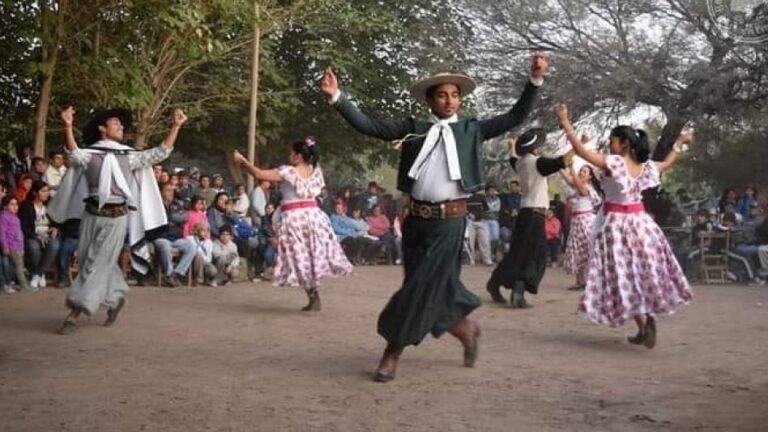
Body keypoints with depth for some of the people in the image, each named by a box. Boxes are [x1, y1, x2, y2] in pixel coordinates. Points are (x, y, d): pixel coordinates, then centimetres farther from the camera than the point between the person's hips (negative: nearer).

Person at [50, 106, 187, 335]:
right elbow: (75, 155, -20)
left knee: (96, 264, -3)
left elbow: (160, 153, 3)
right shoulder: (90, 153, 2)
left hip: (117, 216, -1)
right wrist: (68, 127, -36)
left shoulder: (129, 156, 8)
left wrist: (176, 126, -4)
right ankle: (116, 297, 32)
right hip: (92, 214, 1)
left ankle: (75, 313, 0)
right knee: (86, 262, 10)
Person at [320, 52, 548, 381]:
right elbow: (369, 126, 3)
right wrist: (336, 97, -8)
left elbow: (516, 117, 6)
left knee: (421, 289, -2)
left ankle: (392, 354, 12)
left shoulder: (472, 130, 7)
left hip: (449, 222, -2)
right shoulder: (414, 129, 7)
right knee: (436, 289, 9)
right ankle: (466, 330, 37)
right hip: (417, 220, 2)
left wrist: (535, 80, -5)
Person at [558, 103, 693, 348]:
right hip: (640, 222, 6)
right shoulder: (645, 167, 2)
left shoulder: (613, 163, -16)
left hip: (618, 224, -6)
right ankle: (649, 319, 13)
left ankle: (643, 327, -4)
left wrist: (566, 124, -17)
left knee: (626, 275, 0)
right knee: (644, 272, 16)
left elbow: (580, 150, -23)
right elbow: (667, 164, 23)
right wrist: (679, 144, 38)